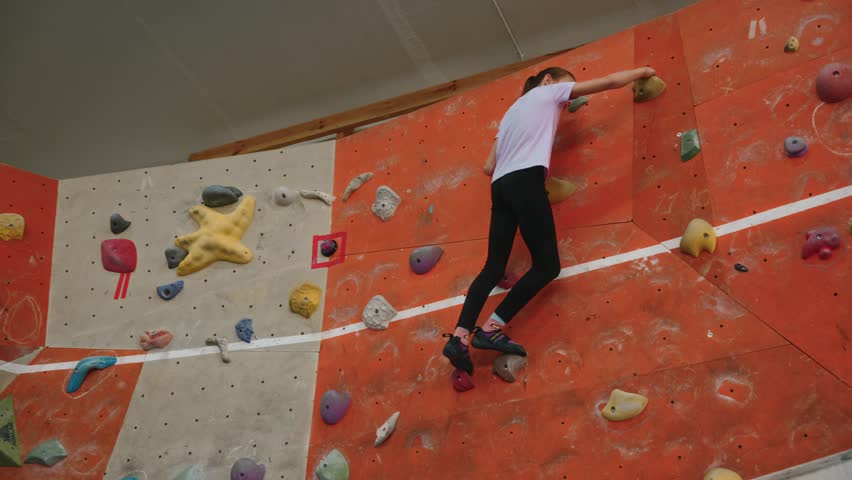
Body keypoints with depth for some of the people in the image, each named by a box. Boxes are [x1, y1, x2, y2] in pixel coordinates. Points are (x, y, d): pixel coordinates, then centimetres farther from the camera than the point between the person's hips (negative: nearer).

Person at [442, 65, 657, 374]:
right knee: (547, 265, -4)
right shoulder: (549, 92, 17)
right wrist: (642, 71, 31)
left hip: (501, 185, 8)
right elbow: (610, 81, 15)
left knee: (494, 267, 5)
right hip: (526, 180, -8)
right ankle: (490, 329, -8)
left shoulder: (514, 109, 35)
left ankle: (459, 336, -10)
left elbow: (488, 168, 27)